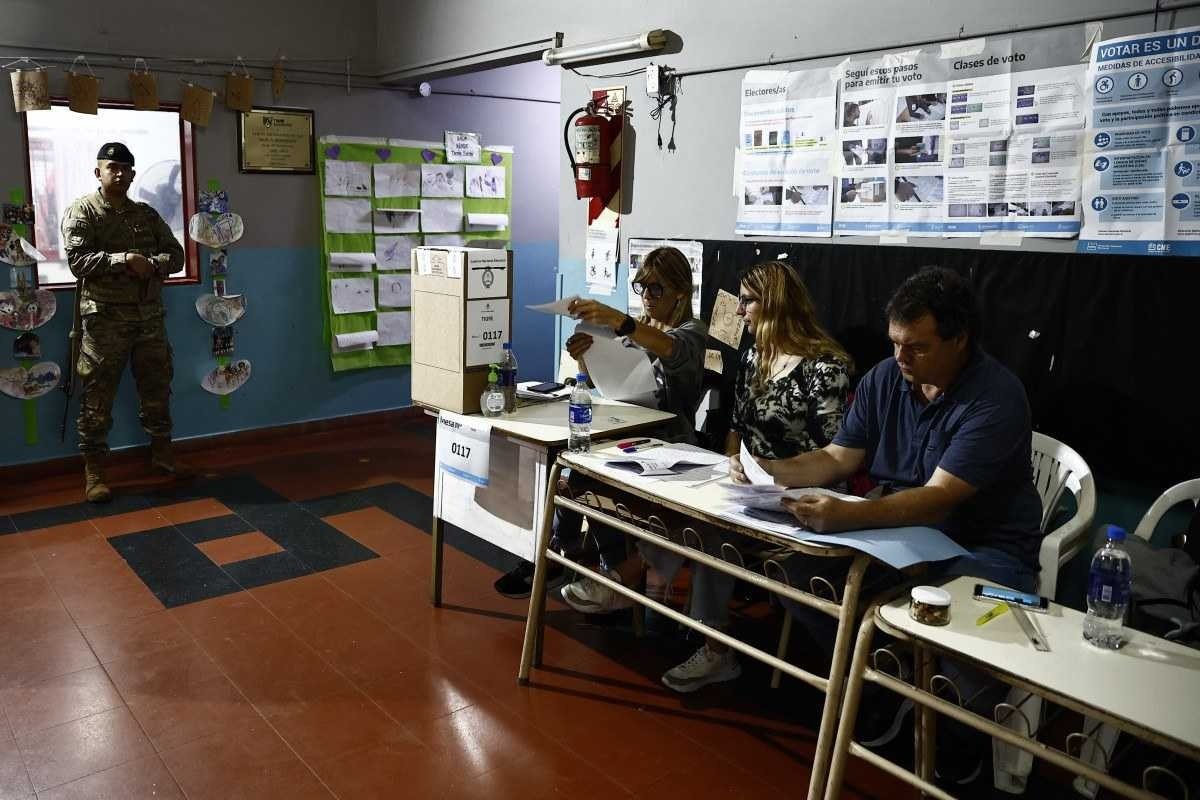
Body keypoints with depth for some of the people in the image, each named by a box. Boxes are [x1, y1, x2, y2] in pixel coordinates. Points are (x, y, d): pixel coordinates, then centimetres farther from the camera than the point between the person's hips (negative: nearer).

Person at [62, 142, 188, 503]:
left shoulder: (147, 213, 13)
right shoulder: (82, 211, -1)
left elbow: (176, 254, 8)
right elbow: (77, 260, -12)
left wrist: (151, 264, -12)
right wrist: (124, 259, -20)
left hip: (150, 316, 5)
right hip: (105, 318, -5)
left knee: (157, 388, 12)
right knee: (97, 395, -1)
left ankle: (162, 453, 27)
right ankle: (93, 471, 6)